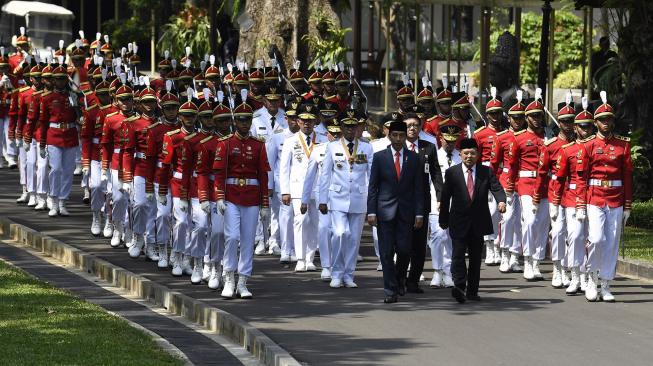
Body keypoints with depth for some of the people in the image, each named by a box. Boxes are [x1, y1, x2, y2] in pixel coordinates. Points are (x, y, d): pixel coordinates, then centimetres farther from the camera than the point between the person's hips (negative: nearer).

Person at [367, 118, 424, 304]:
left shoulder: (413, 158, 6)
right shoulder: (379, 157, 2)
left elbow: (418, 188, 6)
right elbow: (372, 187, 2)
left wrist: (419, 213, 0)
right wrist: (371, 212, -5)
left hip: (406, 212, 1)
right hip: (385, 211, -1)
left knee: (404, 249, -2)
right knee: (386, 252, -3)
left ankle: (400, 279, 26)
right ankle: (390, 290, 2)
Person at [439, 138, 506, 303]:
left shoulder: (486, 172, 5)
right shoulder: (452, 172, 2)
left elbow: (496, 188, -7)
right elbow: (445, 197, 4)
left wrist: (501, 201, -29)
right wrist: (443, 220, 4)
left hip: (478, 223, 2)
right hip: (459, 221, -2)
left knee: (475, 257, 8)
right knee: (458, 254, -15)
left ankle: (472, 291, 15)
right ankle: (459, 286, -26)